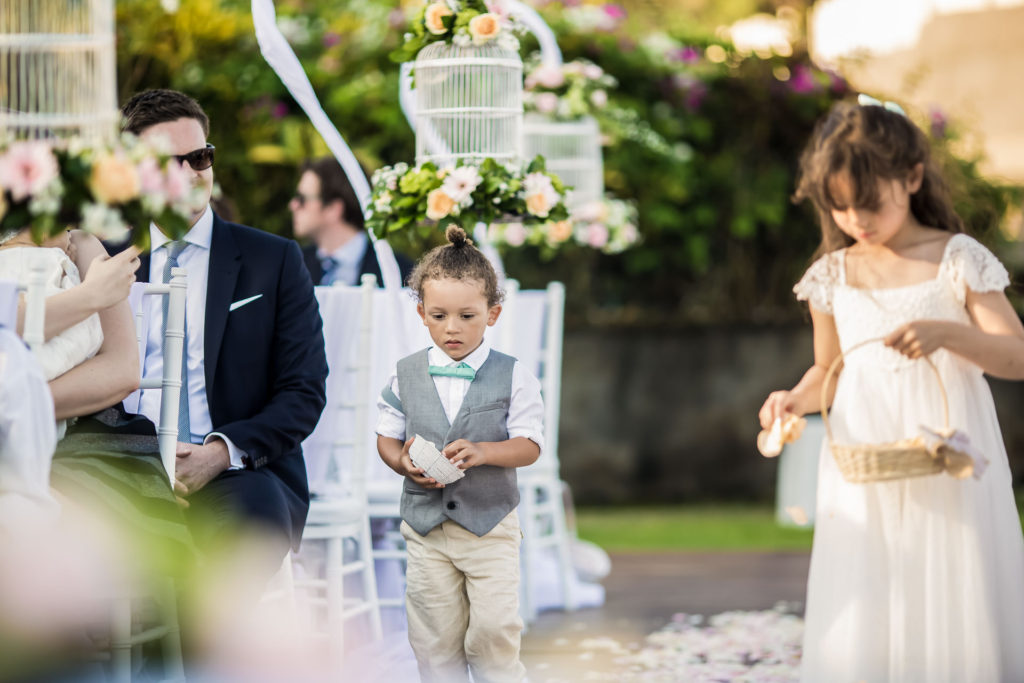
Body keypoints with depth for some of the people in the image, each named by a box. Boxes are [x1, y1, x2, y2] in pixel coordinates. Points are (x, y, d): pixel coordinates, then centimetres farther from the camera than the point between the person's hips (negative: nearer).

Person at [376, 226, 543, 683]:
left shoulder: (513, 376, -6)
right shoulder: (406, 375, 1)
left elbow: (529, 446, -8)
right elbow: (387, 437, 8)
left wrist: (482, 451, -26)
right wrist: (404, 463, -14)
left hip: (491, 526, -2)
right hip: (425, 527, 2)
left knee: (494, 629, -6)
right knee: (435, 636, 8)